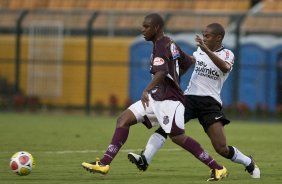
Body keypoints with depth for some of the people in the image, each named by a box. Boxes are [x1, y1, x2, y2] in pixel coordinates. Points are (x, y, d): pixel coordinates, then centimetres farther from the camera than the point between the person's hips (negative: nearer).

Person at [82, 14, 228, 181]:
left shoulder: (160, 46, -14)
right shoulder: (170, 44, 15)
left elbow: (161, 73, -30)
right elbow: (188, 62, 27)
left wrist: (147, 90, -40)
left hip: (168, 98, -10)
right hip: (157, 97, 10)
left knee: (178, 137, -11)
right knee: (123, 120, 1)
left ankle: (218, 168, -3)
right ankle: (105, 164, -5)